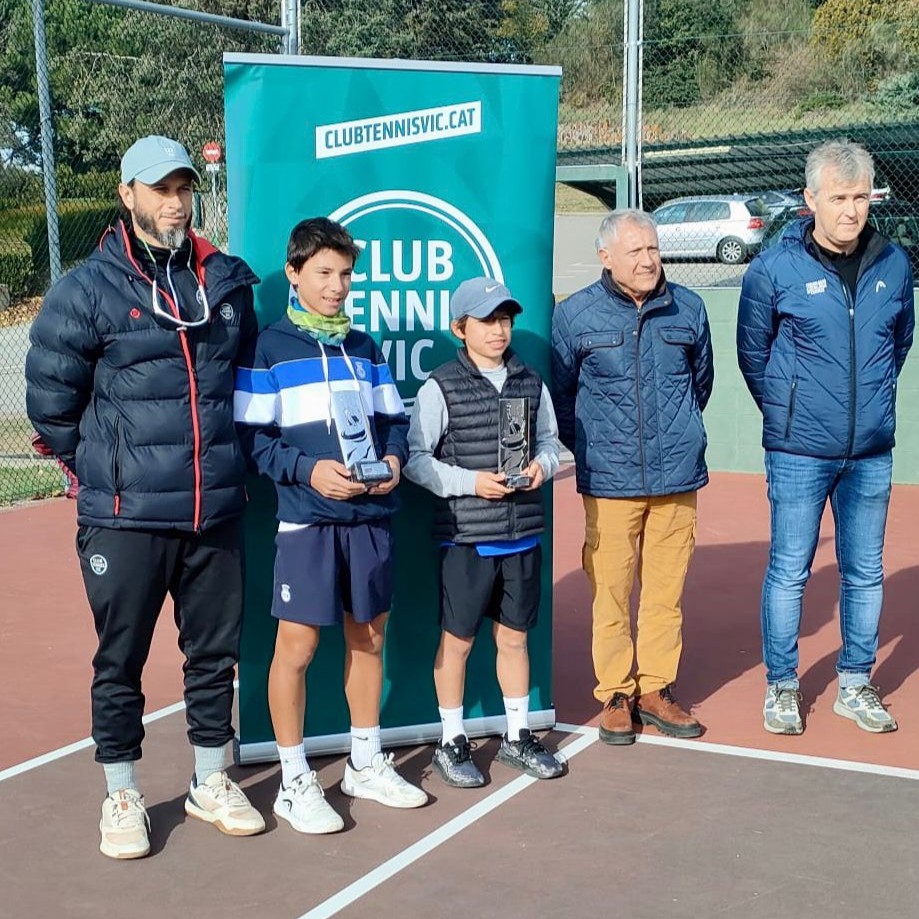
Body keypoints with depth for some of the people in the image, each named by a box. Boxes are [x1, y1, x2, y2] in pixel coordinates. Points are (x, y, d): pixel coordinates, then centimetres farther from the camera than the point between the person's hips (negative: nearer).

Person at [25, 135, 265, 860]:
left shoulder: (228, 282, 7)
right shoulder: (88, 289, -5)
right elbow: (50, 397, -1)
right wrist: (106, 467, 5)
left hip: (216, 510, 4)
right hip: (125, 516, -3)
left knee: (216, 652, 13)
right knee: (120, 660, 7)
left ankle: (212, 784, 31)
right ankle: (122, 798, 24)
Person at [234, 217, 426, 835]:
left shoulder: (365, 348, 15)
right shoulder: (268, 348, -2)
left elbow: (392, 419, 18)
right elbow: (252, 436, -7)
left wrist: (393, 458, -3)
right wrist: (308, 470, -19)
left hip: (371, 514, 5)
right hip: (307, 519, -5)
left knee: (369, 637, 13)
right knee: (297, 645, -2)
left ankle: (367, 764, 29)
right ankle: (295, 782, 13)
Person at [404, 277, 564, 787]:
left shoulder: (530, 383, 6)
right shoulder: (441, 387, -8)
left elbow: (549, 439, 17)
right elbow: (415, 458, -8)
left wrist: (542, 465, -5)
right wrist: (471, 481, -17)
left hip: (522, 534, 4)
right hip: (465, 537, -4)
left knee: (514, 636, 14)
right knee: (457, 640, 7)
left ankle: (517, 736, 29)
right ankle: (451, 742, 22)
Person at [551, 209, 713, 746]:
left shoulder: (689, 308, 4)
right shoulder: (575, 315, -3)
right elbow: (559, 394, 9)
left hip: (677, 478, 2)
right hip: (609, 483, -2)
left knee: (667, 591, 8)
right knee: (611, 592, 2)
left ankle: (656, 688, 22)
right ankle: (615, 695, 16)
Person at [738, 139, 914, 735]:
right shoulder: (776, 268, -7)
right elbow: (752, 351, 5)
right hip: (800, 453, -3)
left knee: (865, 573, 11)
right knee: (789, 570, 3)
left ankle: (856, 684, 27)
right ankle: (782, 686, 19)